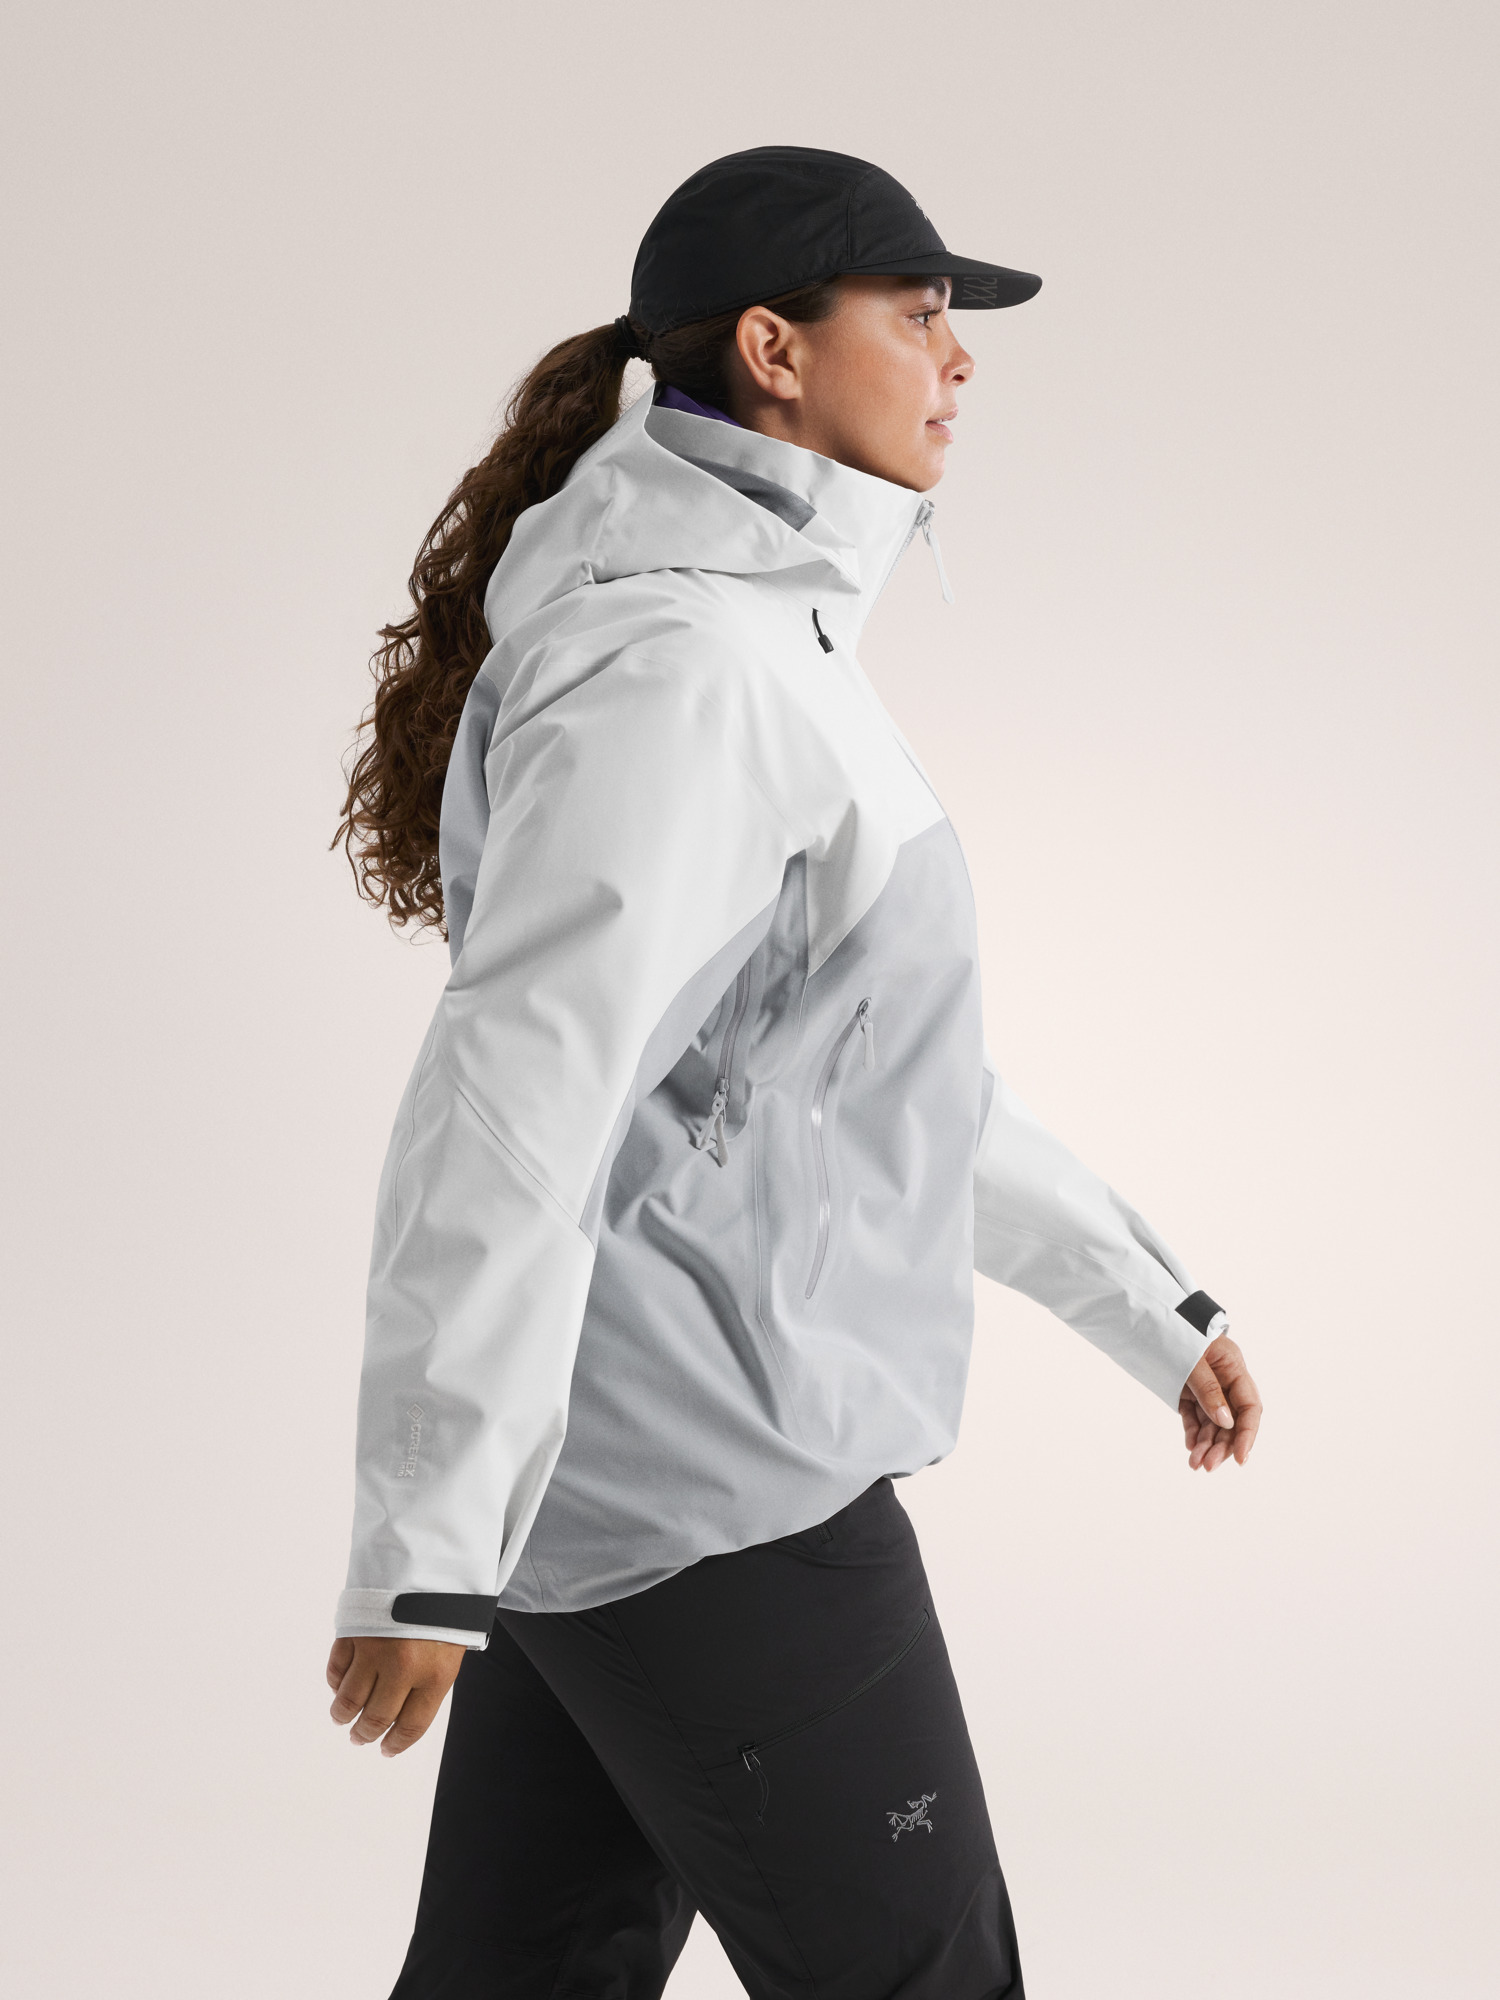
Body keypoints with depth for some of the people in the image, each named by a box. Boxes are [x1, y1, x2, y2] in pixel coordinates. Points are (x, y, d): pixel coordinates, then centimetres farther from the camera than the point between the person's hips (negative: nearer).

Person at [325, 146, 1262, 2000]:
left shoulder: (763, 638, 17)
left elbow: (880, 1058, 24)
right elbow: (513, 1096, -24)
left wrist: (1144, 1301, 26)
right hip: (710, 1493, -10)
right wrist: (428, 1550, -26)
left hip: (590, 1482, 10)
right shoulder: (683, 662, -16)